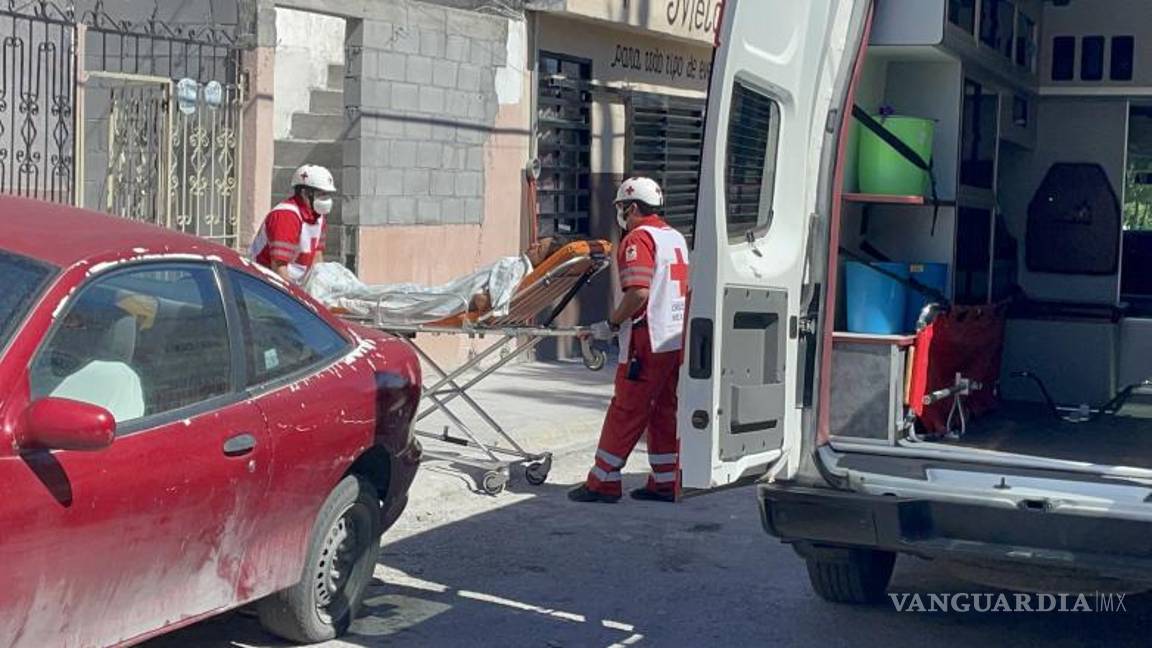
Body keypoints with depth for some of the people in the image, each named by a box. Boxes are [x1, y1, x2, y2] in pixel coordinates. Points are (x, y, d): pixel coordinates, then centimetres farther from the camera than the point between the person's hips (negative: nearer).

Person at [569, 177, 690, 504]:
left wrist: (611, 324, -12)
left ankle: (603, 482, 1)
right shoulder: (676, 237, 16)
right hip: (676, 340, 9)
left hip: (647, 342, -9)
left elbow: (638, 293, -23)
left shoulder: (639, 238, -12)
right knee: (664, 412, 12)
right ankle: (665, 483, 15)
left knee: (625, 412, -3)